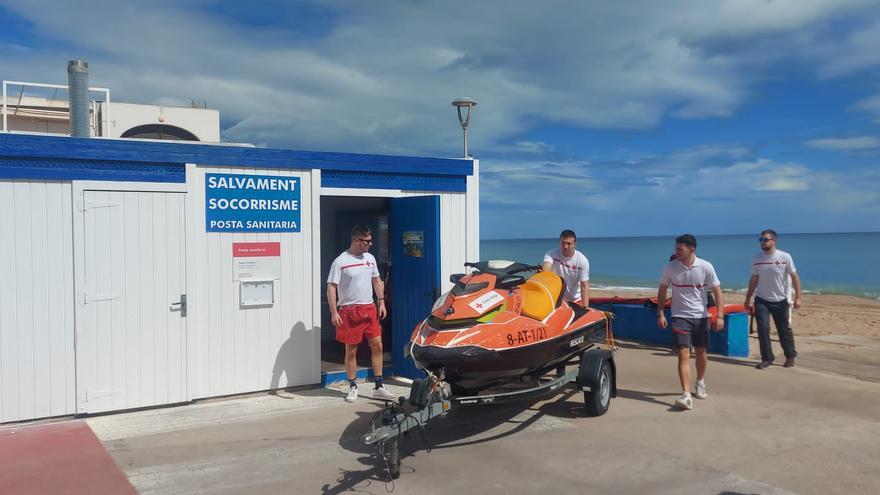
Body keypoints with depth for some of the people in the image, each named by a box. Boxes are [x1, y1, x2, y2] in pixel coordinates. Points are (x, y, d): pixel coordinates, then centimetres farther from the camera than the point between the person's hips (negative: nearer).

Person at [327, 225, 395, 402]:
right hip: (348, 310, -5)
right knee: (351, 350, 3)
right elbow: (331, 287, -11)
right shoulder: (340, 262, -9)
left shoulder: (370, 258, 9)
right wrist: (334, 312, -18)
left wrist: (381, 302, 9)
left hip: (369, 309, 5)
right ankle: (353, 387, 17)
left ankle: (379, 387, 12)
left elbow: (376, 280, 18)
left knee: (377, 345, 3)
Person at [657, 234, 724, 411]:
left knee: (701, 353, 15)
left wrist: (720, 316, -13)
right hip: (680, 317, -1)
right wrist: (660, 313, -1)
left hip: (701, 316, 1)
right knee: (683, 354, -11)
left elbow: (717, 291, -5)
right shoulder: (670, 267, -5)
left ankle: (700, 383, 41)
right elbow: (662, 291, 5)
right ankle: (686, 395, -16)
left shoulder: (706, 267, -8)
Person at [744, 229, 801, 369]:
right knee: (763, 329, -7)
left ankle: (790, 356, 27)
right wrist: (747, 299, 10)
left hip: (780, 300, -2)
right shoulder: (757, 258, 1)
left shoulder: (785, 257, -7)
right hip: (761, 300, 2)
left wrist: (797, 297, -10)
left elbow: (794, 277, -4)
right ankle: (767, 359, 3)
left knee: (784, 330, 8)